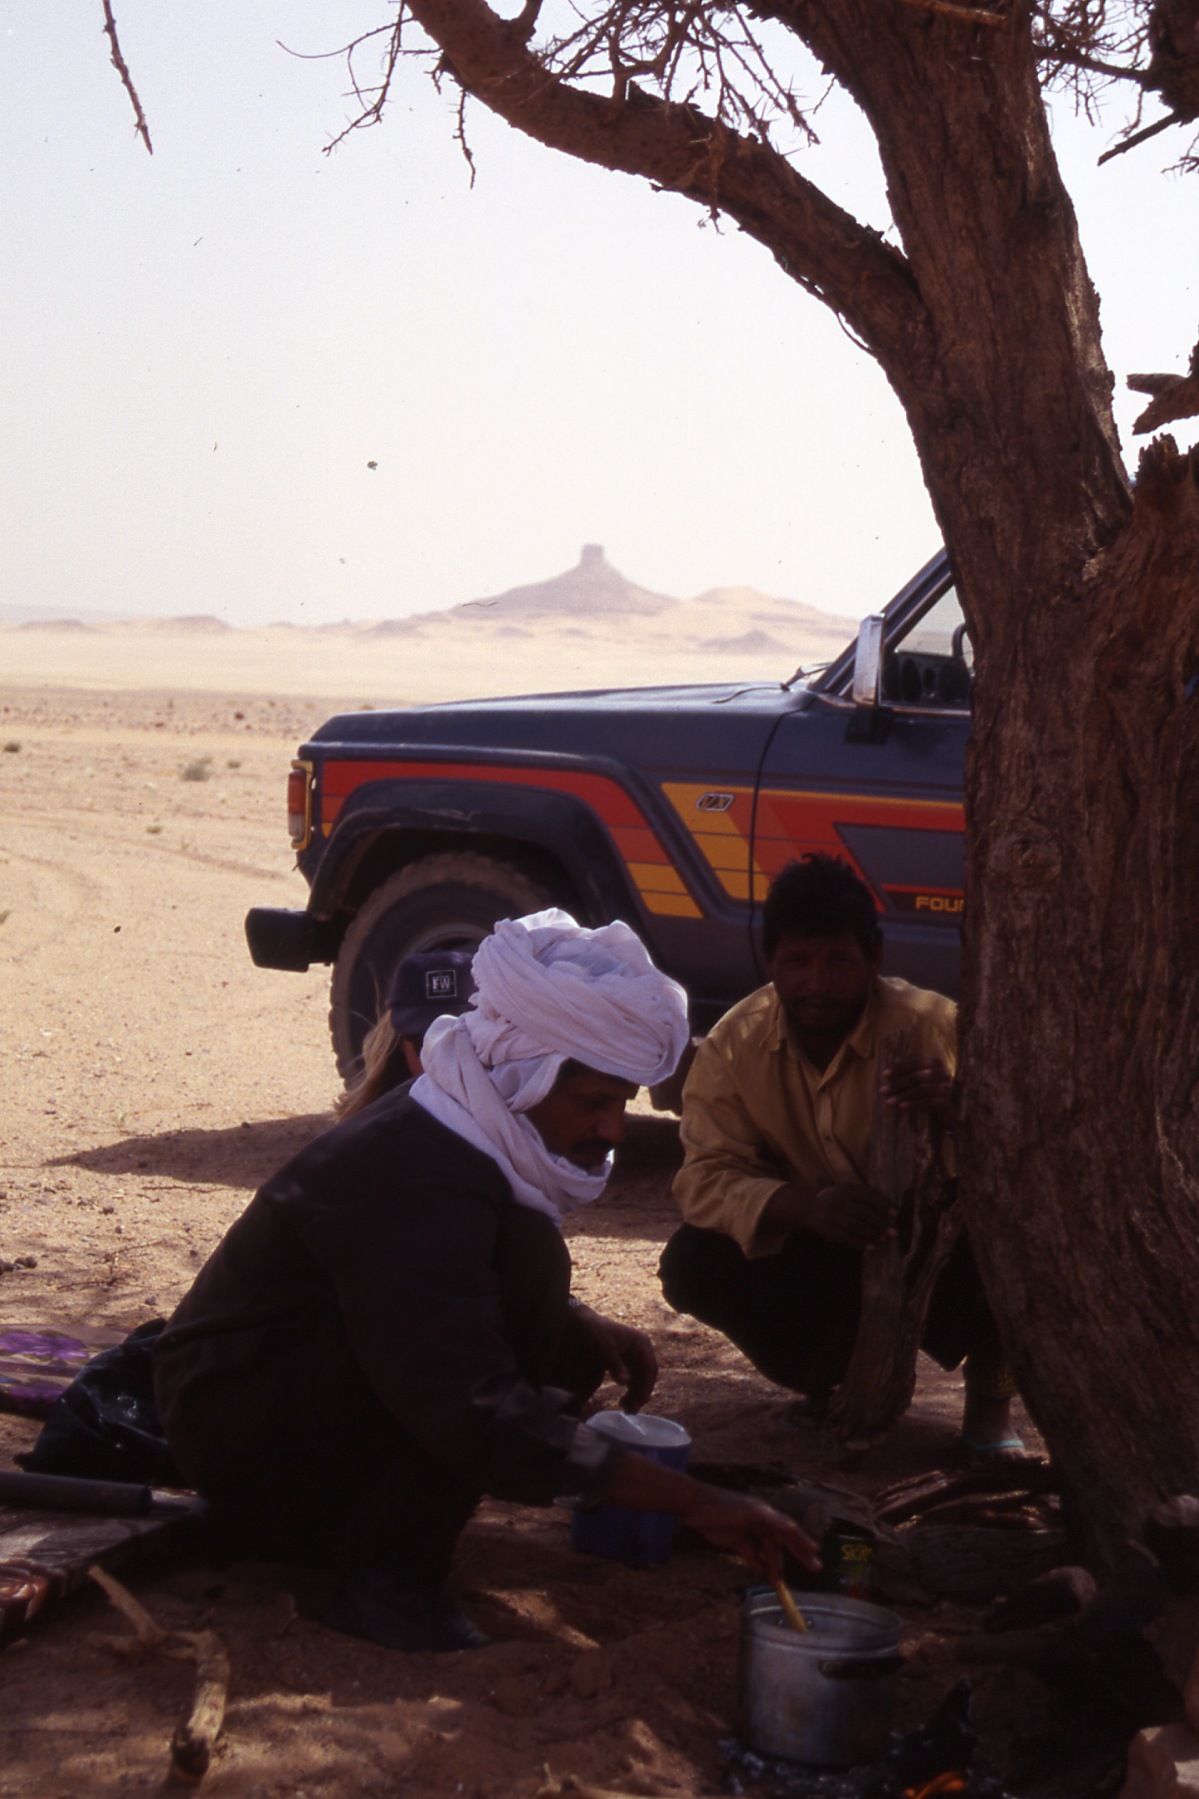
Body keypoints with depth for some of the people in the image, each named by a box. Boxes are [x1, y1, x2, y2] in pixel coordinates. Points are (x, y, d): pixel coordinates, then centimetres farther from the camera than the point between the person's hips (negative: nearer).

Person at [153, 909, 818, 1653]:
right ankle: (388, 1575, -20)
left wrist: (587, 1330, -4)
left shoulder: (460, 1138, 1)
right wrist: (696, 1503, -36)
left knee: (568, 1348, 6)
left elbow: (460, 1304, 17)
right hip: (241, 1426, -10)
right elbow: (479, 1418, -37)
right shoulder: (414, 1182, -30)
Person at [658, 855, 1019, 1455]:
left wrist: (957, 1116, -51)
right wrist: (804, 1205, -38)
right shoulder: (735, 1045, -10)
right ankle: (833, 1367, 6)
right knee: (691, 1266, -22)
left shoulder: (933, 1029, -20)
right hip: (818, 1261, 2)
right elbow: (706, 1178, -17)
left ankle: (989, 1389, 0)